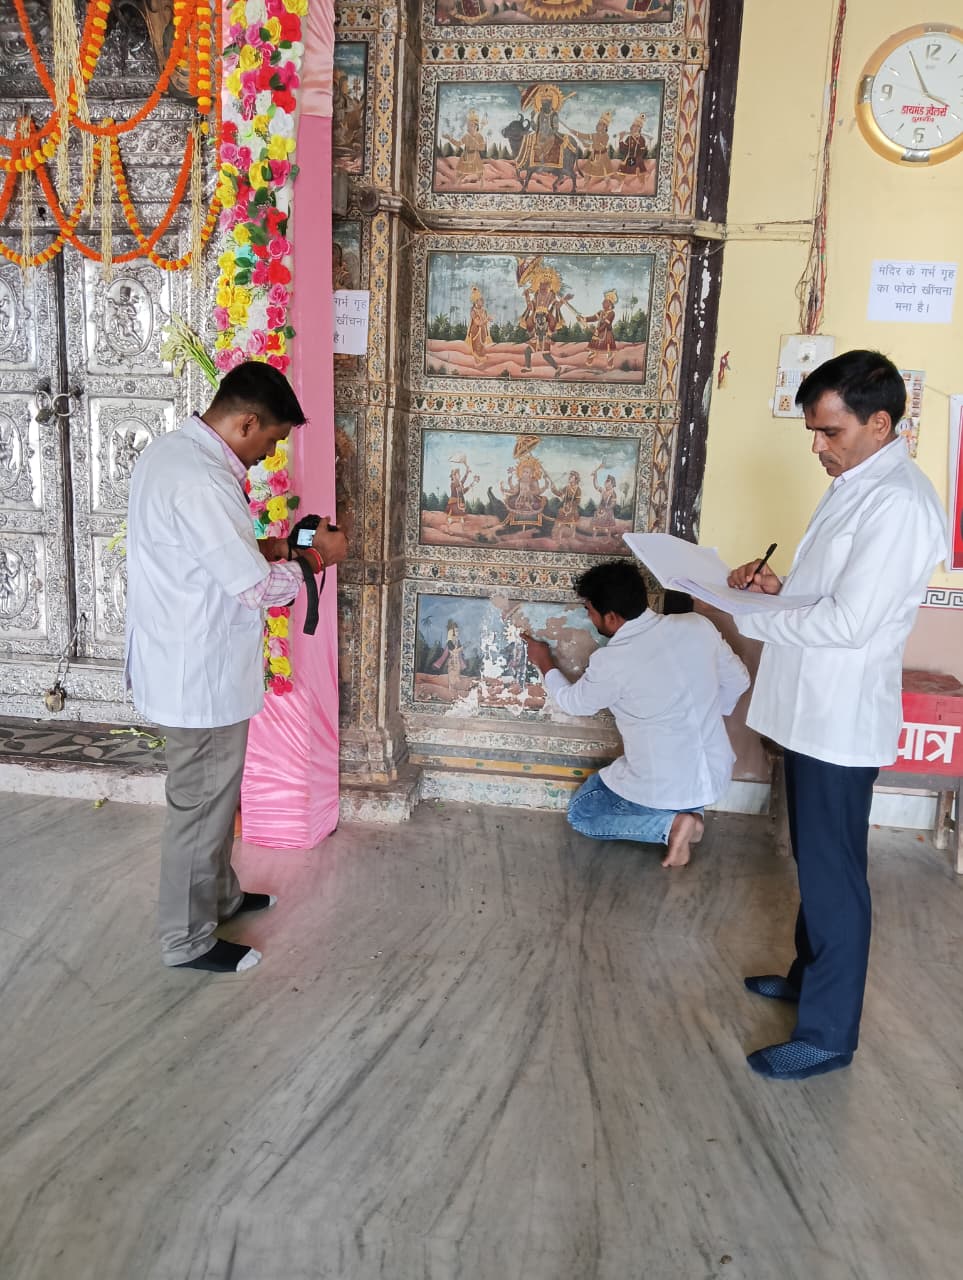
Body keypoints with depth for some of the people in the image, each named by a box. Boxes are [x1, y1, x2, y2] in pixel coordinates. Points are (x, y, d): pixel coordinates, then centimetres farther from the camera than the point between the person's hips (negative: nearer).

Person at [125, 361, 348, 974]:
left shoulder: (170, 451, 6)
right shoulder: (202, 482, -27)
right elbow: (256, 589, -24)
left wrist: (264, 548, 8)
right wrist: (318, 557, -9)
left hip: (183, 662, 10)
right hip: (202, 674, -10)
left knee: (212, 792, 24)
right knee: (201, 804, 6)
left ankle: (220, 893, 43)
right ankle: (189, 939, 24)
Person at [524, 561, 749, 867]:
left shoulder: (612, 662, -21)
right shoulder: (698, 625, -8)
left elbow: (572, 702, -1)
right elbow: (738, 681, 5)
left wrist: (545, 664, 16)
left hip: (664, 789, -6)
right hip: (717, 774, 6)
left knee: (580, 813, 20)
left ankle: (672, 823, 0)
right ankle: (689, 809, 13)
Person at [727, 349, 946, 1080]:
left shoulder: (898, 504, -20)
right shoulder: (856, 487, 12)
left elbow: (847, 622, -25)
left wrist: (747, 612, -17)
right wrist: (779, 586, 2)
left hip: (842, 719, -10)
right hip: (812, 709, 10)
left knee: (833, 873, 1)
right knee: (813, 861, 21)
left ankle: (829, 1033, 15)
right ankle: (811, 973, 39)